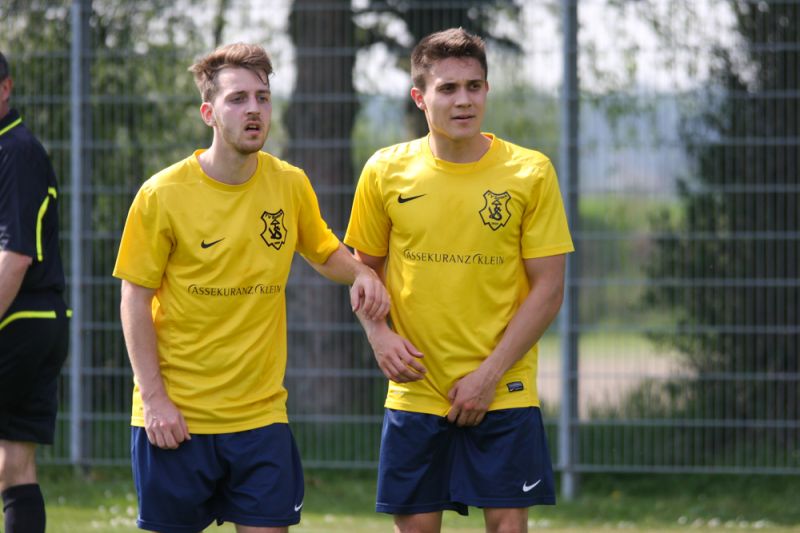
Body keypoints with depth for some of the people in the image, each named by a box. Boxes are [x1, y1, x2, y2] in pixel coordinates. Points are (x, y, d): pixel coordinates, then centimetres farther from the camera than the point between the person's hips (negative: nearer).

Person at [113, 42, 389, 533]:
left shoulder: (290, 185, 2)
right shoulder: (164, 195, -8)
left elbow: (324, 252, 20)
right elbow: (136, 299, -4)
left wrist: (361, 273, -4)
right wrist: (153, 399, -10)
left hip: (261, 414, 3)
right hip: (175, 416, -3)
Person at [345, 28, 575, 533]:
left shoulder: (530, 172, -5)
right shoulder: (386, 172, 1)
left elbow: (548, 289, -4)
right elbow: (365, 267, 13)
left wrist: (488, 375, -10)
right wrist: (379, 334, -6)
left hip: (503, 392, -2)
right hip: (414, 391, 2)